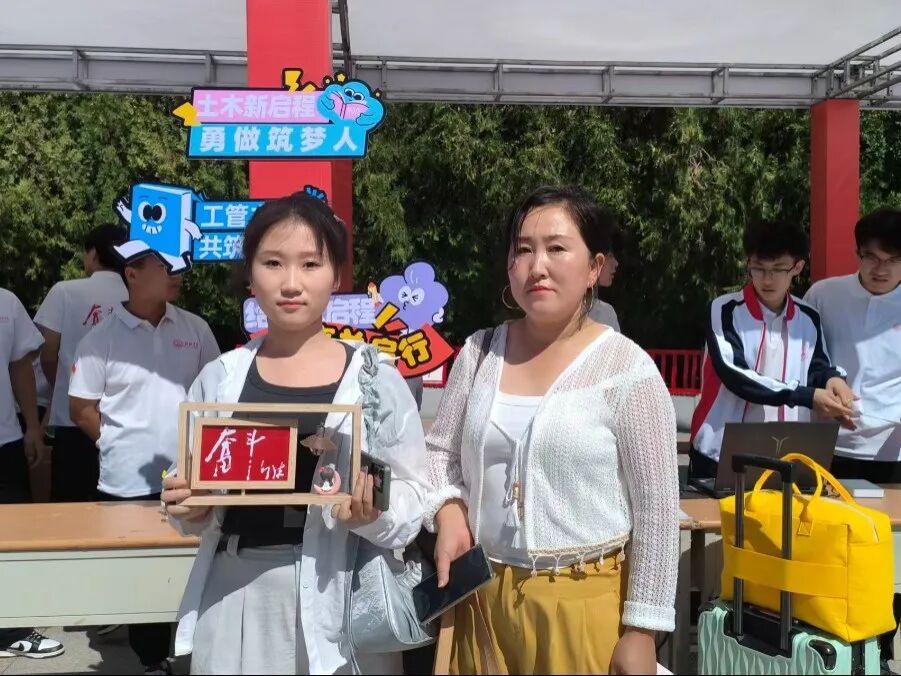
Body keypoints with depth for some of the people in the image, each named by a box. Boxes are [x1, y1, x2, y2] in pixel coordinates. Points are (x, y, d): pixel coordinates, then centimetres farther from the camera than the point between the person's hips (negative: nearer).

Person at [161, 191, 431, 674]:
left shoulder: (375, 377, -4)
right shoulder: (221, 378, 3)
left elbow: (415, 495, -1)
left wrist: (374, 513, -19)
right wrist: (187, 510, -7)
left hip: (336, 598, -2)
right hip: (236, 597, 2)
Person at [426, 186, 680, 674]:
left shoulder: (626, 368, -11)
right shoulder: (479, 353, 2)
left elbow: (656, 509, -9)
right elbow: (440, 452, 12)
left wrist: (641, 631, -8)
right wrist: (448, 512, -8)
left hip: (586, 605, -4)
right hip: (483, 598, 4)